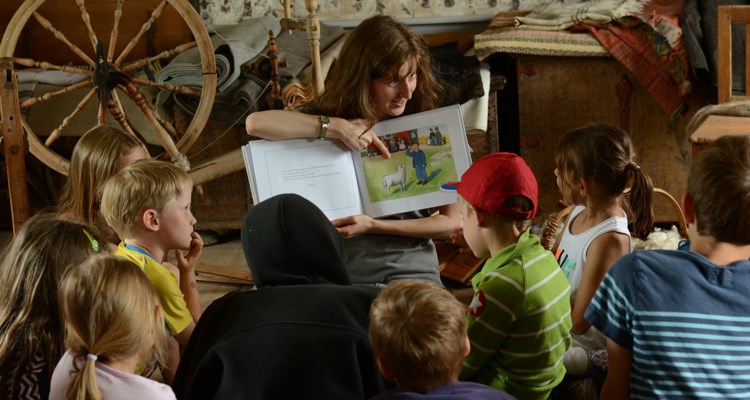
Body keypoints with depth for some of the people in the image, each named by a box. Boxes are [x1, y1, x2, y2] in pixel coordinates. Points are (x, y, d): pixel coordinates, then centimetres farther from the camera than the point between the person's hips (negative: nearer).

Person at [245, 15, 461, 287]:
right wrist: (337, 127, -19)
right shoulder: (326, 118, 2)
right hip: (343, 276, 0)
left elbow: (453, 221, -3)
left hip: (412, 272, 0)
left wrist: (373, 226, -14)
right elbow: (255, 123, -16)